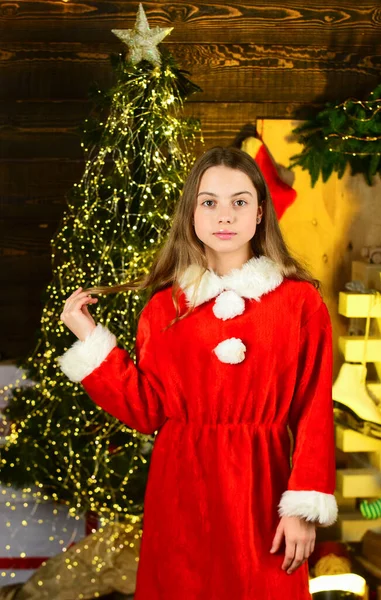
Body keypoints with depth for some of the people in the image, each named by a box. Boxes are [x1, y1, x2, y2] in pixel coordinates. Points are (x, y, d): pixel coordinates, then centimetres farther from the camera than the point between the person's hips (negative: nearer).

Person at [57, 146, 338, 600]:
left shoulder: (300, 301, -4)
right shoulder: (166, 306, 2)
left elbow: (314, 411, -5)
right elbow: (148, 411, -1)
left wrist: (304, 507, -11)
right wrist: (91, 341, -5)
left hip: (262, 488, -1)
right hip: (182, 488, 2)